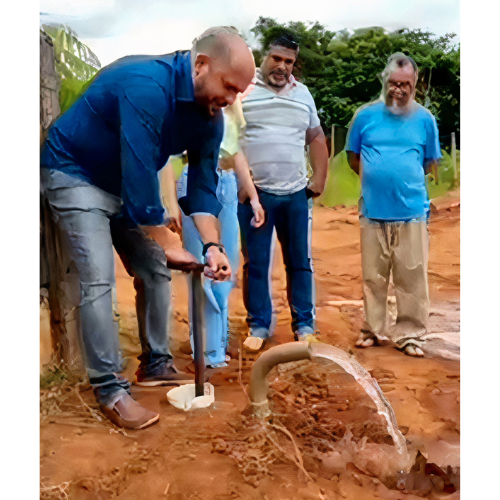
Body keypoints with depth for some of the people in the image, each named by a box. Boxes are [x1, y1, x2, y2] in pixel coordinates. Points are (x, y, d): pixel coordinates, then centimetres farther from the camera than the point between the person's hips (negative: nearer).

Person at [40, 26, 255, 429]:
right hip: (75, 174, -8)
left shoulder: (209, 114, -9)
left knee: (154, 271, 6)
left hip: (128, 184, 8)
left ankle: (155, 365, 21)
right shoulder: (146, 87, -35)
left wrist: (213, 245, -17)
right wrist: (167, 244, -25)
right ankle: (109, 389, -7)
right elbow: (140, 178, -35)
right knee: (98, 280, -15)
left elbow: (203, 184, -5)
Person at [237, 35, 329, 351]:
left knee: (300, 262, 8)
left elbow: (316, 138, 17)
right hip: (254, 193, -3)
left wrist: (319, 179, 7)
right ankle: (259, 325, 15)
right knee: (256, 263, 3)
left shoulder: (302, 94, 13)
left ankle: (304, 324, 19)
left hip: (296, 194, 4)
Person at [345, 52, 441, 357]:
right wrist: (378, 178, 6)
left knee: (412, 278, 2)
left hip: (412, 212, -1)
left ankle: (409, 334, 15)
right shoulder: (366, 115, 5)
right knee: (373, 277, 10)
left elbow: (431, 163, 13)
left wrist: (405, 178, 5)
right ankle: (374, 329, 25)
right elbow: (353, 158, 13)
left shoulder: (424, 119, 4)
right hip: (373, 211, 1)